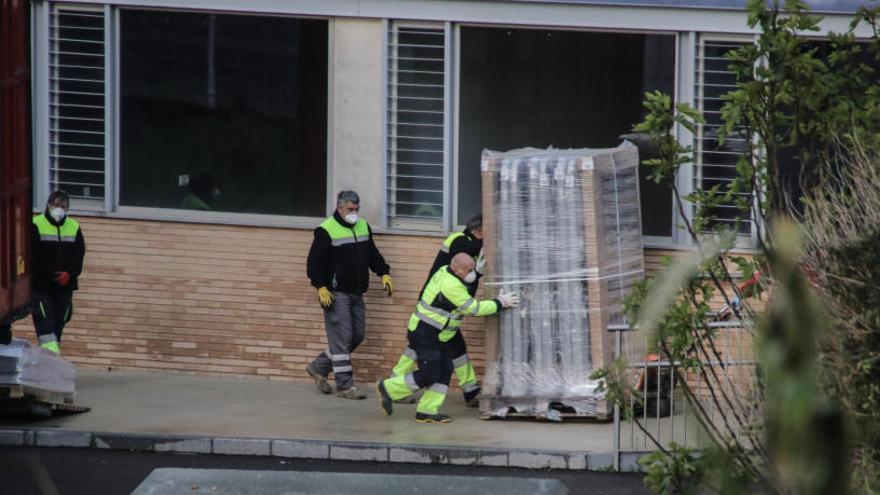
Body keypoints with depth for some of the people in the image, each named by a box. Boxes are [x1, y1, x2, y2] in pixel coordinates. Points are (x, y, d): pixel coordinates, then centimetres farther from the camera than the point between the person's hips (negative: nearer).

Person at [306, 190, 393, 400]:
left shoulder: (363, 226, 12)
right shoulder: (326, 230, -11)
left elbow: (373, 254, 22)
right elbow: (314, 262, -12)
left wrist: (384, 273, 8)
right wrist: (321, 287, -21)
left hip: (356, 294, 8)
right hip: (336, 294, -8)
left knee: (357, 336, 10)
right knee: (342, 337, -8)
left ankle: (318, 367, 24)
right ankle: (345, 386, -4)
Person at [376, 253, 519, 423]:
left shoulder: (445, 272, 4)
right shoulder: (451, 286, -25)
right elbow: (473, 308, -21)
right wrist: (500, 303, -14)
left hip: (438, 337, 10)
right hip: (425, 334, -10)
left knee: (445, 372, 6)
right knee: (428, 375, -8)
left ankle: (427, 411, 7)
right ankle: (388, 388, 7)